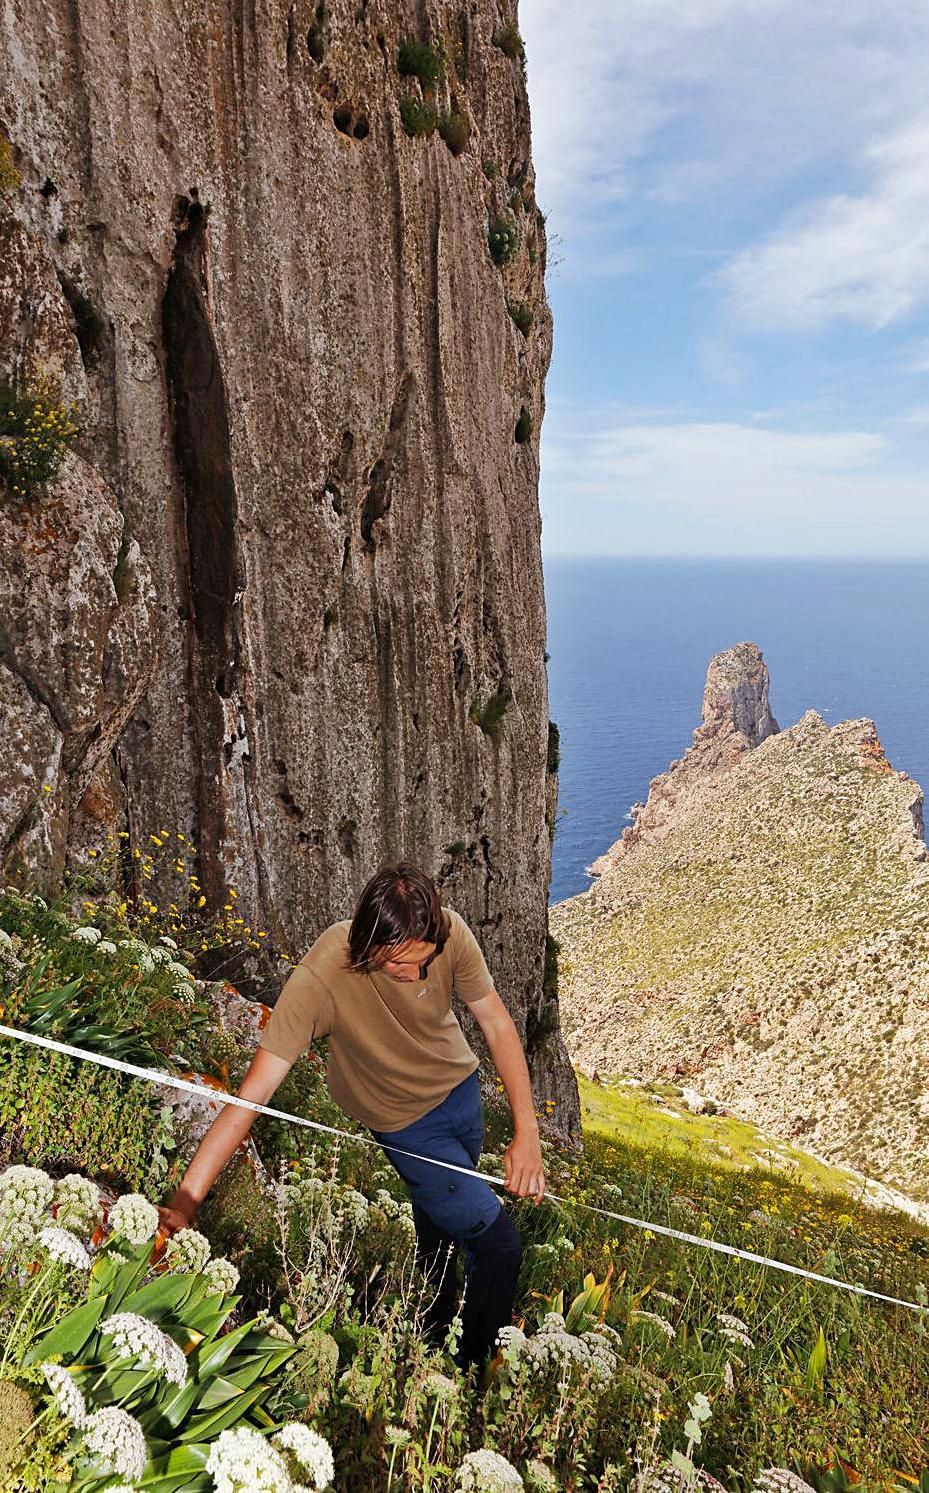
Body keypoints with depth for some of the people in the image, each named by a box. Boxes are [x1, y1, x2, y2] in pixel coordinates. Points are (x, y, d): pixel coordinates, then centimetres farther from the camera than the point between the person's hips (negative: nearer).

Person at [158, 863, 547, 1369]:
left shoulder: (448, 931, -29)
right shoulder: (319, 980, -39)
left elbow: (497, 1024, -16)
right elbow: (253, 1094, -37)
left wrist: (527, 1132, -21)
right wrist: (184, 1200, -41)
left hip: (461, 1086, 4)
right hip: (407, 1122, -4)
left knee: (441, 1222, 26)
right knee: (500, 1247, -3)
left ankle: (437, 1327, 56)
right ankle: (475, 1368, 27)